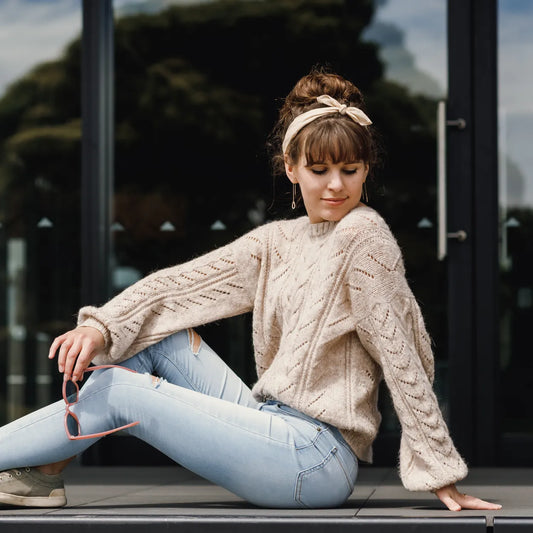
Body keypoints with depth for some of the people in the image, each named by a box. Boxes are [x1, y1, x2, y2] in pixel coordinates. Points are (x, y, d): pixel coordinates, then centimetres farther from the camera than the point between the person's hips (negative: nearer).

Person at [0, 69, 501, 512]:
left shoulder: (364, 237, -10)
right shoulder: (276, 241, 12)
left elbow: (401, 359, -12)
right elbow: (184, 282, 5)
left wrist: (441, 476, -11)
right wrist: (101, 326, -12)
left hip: (315, 458, -8)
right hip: (274, 431, 8)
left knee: (117, 391, -8)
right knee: (153, 334, 5)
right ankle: (42, 472, 4)